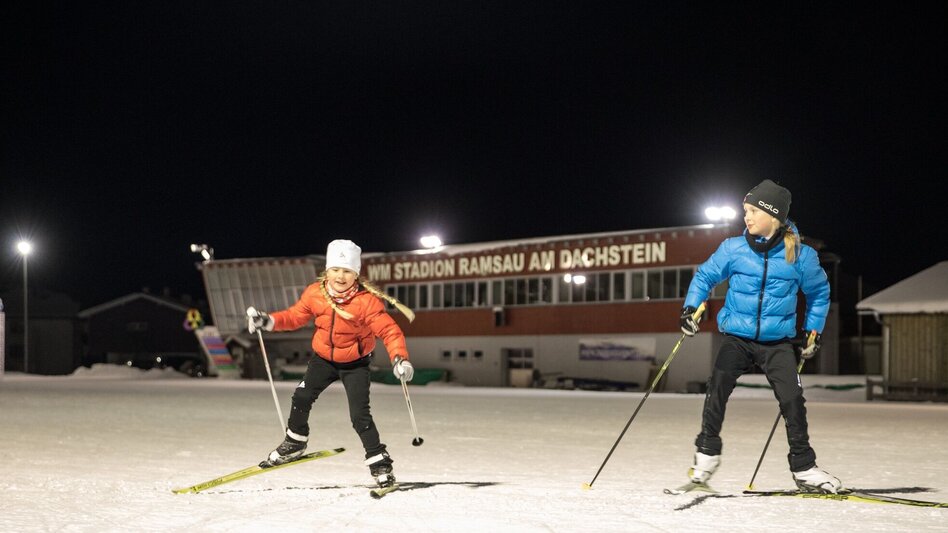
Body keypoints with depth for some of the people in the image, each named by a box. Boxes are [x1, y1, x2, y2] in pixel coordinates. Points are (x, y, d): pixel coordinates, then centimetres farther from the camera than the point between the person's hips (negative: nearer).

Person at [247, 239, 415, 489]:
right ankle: (295, 442, 31)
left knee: (359, 415, -11)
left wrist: (399, 358, -41)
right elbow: (295, 316, -1)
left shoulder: (367, 301, -26)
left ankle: (379, 463, 2)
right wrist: (268, 321, -15)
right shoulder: (315, 293, -14)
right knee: (301, 397, 4)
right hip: (324, 358, 4)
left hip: (355, 363, -4)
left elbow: (389, 330, -26)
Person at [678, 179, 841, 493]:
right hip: (737, 337, 0)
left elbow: (819, 292, 13)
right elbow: (705, 276, 10)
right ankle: (707, 453, -4)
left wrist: (813, 331, 9)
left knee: (792, 400, -7)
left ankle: (804, 468, 9)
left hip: (778, 342, 0)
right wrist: (690, 309, -3)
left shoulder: (800, 256, -4)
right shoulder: (733, 249, -4)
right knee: (718, 386, -19)